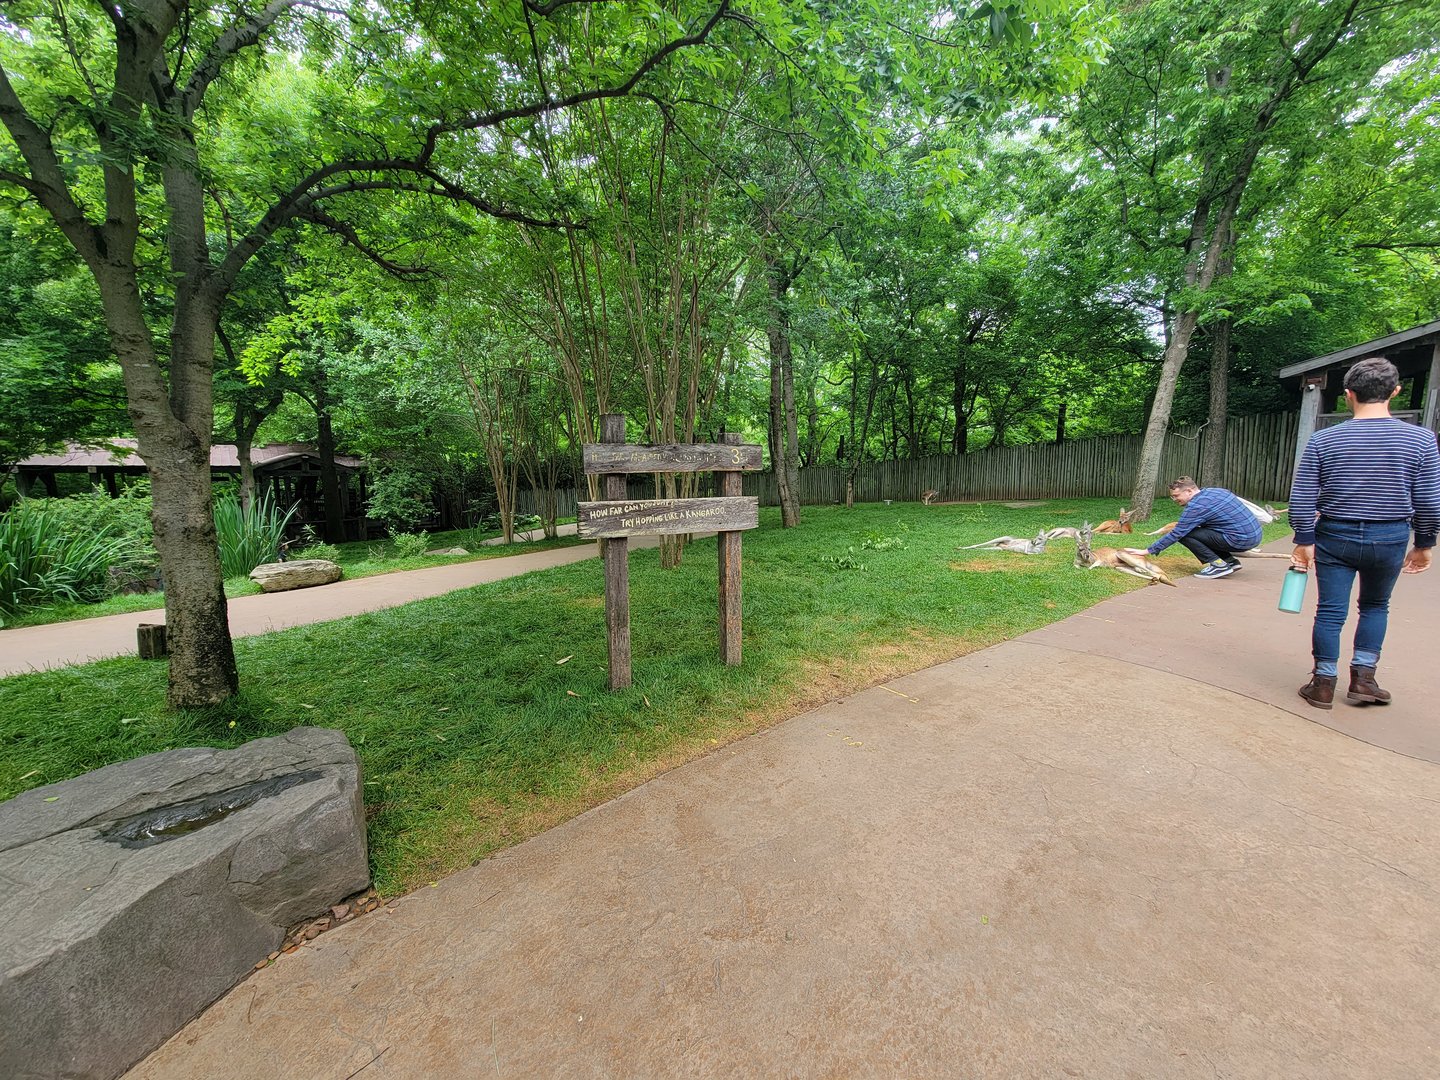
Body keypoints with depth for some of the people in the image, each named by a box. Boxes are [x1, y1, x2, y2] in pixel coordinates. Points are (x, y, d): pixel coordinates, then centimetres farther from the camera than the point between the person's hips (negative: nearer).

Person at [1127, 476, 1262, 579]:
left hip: (1241, 540, -9)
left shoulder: (1196, 506, -16)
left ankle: (1218, 565, -8)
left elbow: (1175, 534, -16)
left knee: (1184, 534, -9)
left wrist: (1147, 551, -12)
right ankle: (1230, 561, 17)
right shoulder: (1215, 490, 9)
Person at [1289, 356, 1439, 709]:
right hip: (1390, 539, 2)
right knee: (1375, 606, 22)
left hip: (1334, 537, -2)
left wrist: (1304, 541, 0)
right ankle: (1363, 677, 21)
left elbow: (1301, 499, -9)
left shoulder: (1323, 440, -9)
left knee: (1330, 611, 6)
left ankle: (1323, 684, 13)